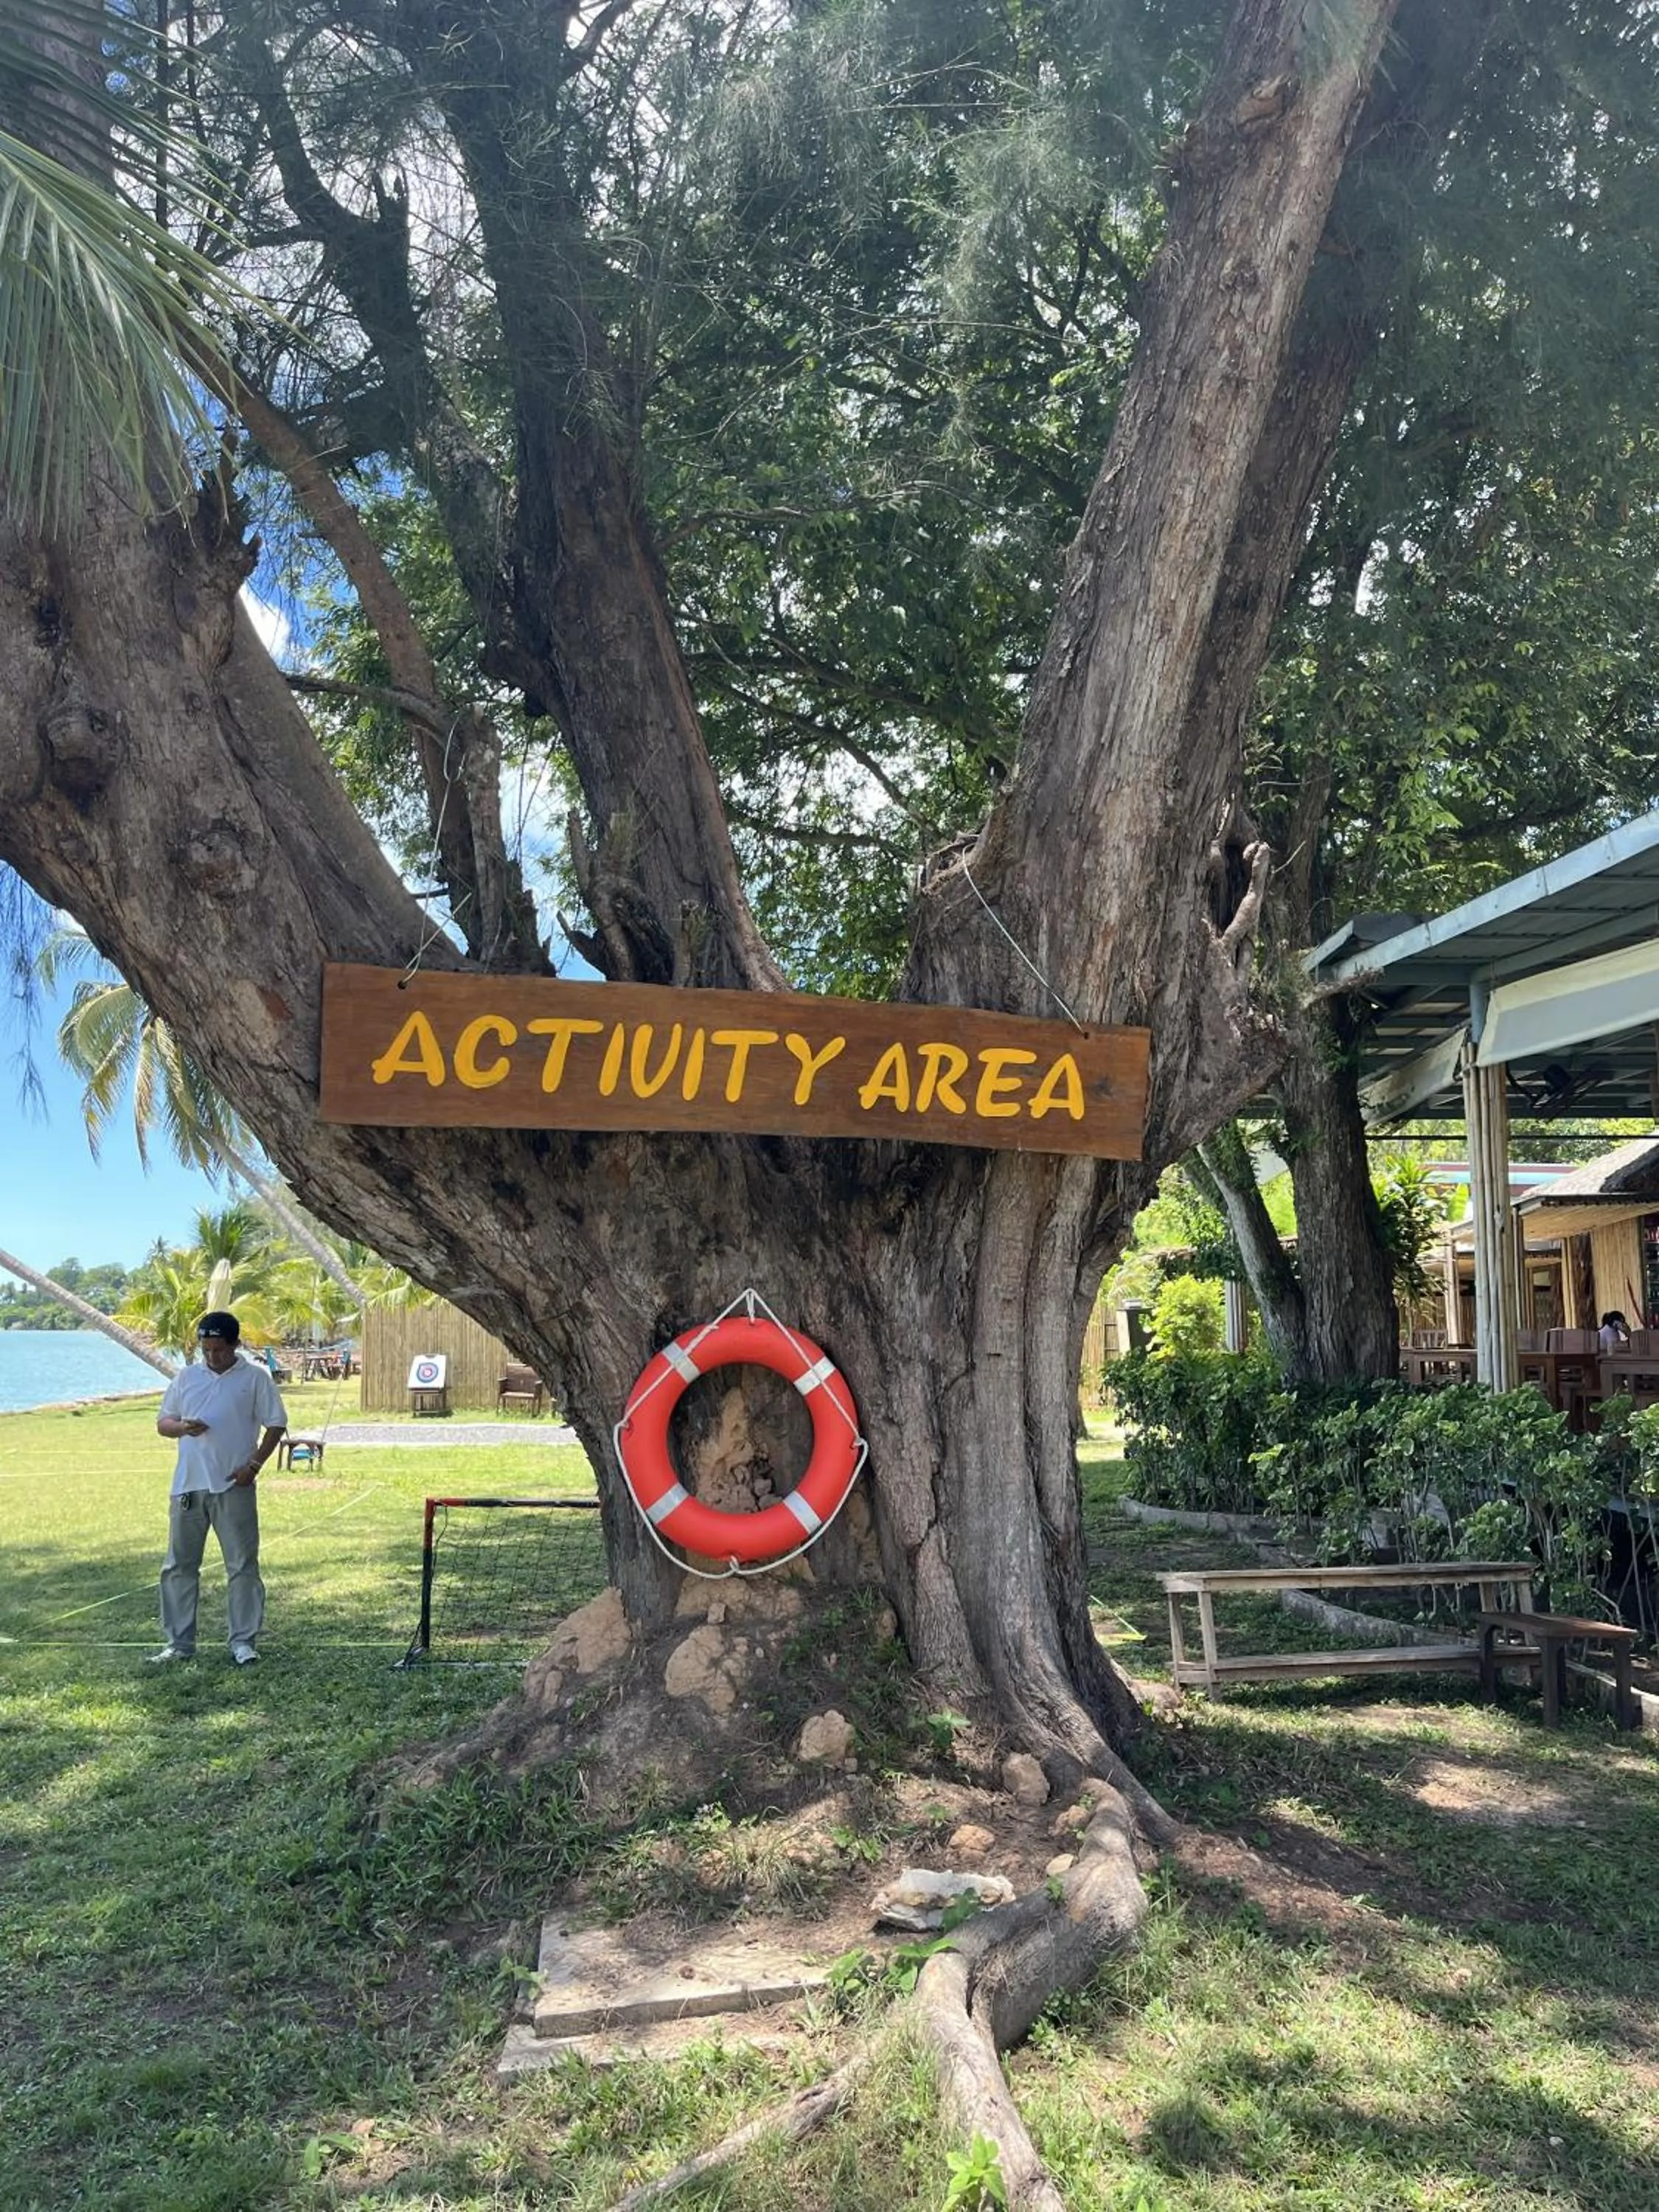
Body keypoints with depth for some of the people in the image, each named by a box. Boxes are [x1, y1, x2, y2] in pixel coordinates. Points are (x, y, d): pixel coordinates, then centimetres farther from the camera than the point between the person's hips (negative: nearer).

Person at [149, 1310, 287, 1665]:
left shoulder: (254, 1378, 1)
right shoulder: (186, 1377, 10)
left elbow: (276, 1425, 1)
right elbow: (162, 1422, 13)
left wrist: (254, 1464, -9)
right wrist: (183, 1427, -10)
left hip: (234, 1487, -3)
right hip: (188, 1486, 3)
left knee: (242, 1565, 0)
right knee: (179, 1565, 7)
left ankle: (244, 1642, 9)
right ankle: (179, 1643, 17)